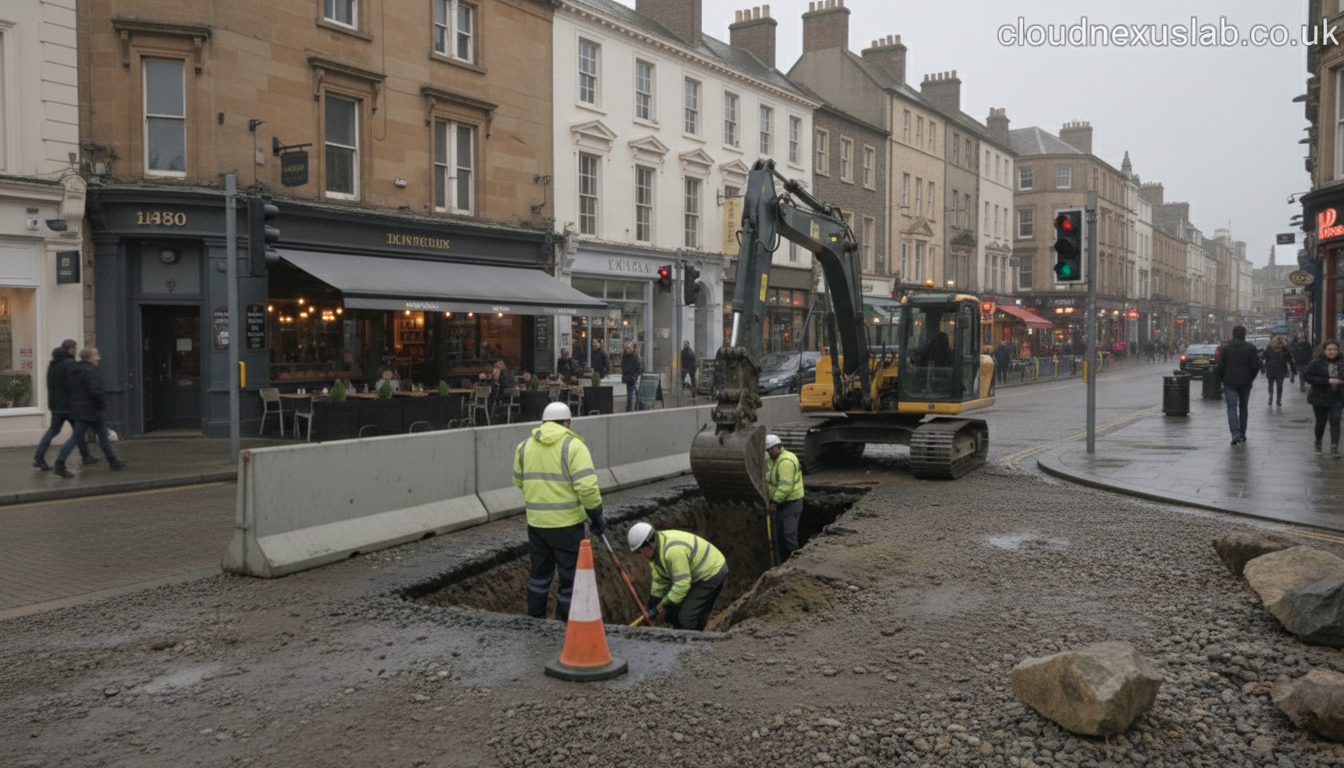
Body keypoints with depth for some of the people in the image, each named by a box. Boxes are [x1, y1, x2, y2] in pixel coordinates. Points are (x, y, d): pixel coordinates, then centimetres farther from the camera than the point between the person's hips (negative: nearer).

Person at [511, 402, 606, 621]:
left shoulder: (525, 445, 6)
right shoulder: (573, 445, -11)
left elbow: (519, 481, 18)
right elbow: (587, 486, -18)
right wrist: (596, 515, -6)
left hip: (536, 522, 5)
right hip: (566, 523, -5)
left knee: (540, 572, 21)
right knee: (571, 575, 7)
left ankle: (535, 618, 31)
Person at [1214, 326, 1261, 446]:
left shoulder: (1226, 347, -4)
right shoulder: (1251, 348, 0)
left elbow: (1220, 365, -4)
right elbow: (1256, 365, -3)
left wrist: (1220, 379, 9)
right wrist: (1250, 378, 12)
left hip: (1230, 382, -2)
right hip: (1245, 382, 2)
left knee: (1232, 407, -5)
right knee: (1243, 408, 14)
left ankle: (1235, 433, -23)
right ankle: (1242, 435, 19)